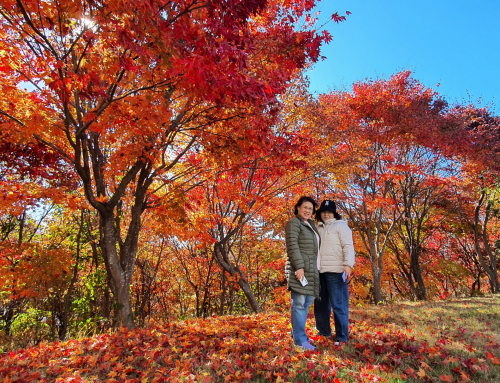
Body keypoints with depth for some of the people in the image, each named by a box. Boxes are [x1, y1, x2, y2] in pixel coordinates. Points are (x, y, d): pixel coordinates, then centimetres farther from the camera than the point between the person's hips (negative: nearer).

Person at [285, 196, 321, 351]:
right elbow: (292, 246, -16)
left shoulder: (310, 225, 20)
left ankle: (297, 333, 23)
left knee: (307, 303, 12)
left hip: (311, 270, 9)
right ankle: (300, 339, 0)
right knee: (299, 303, -6)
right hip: (300, 268, -9)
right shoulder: (294, 223, -6)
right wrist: (299, 267, -22)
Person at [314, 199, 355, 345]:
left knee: (338, 305, -3)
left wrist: (348, 265, -20)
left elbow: (348, 247, -8)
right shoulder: (318, 228, 18)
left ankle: (341, 337, 9)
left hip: (335, 272, -6)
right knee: (320, 305, 14)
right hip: (320, 272, 6)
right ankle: (324, 333, 29)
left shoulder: (341, 226, 2)